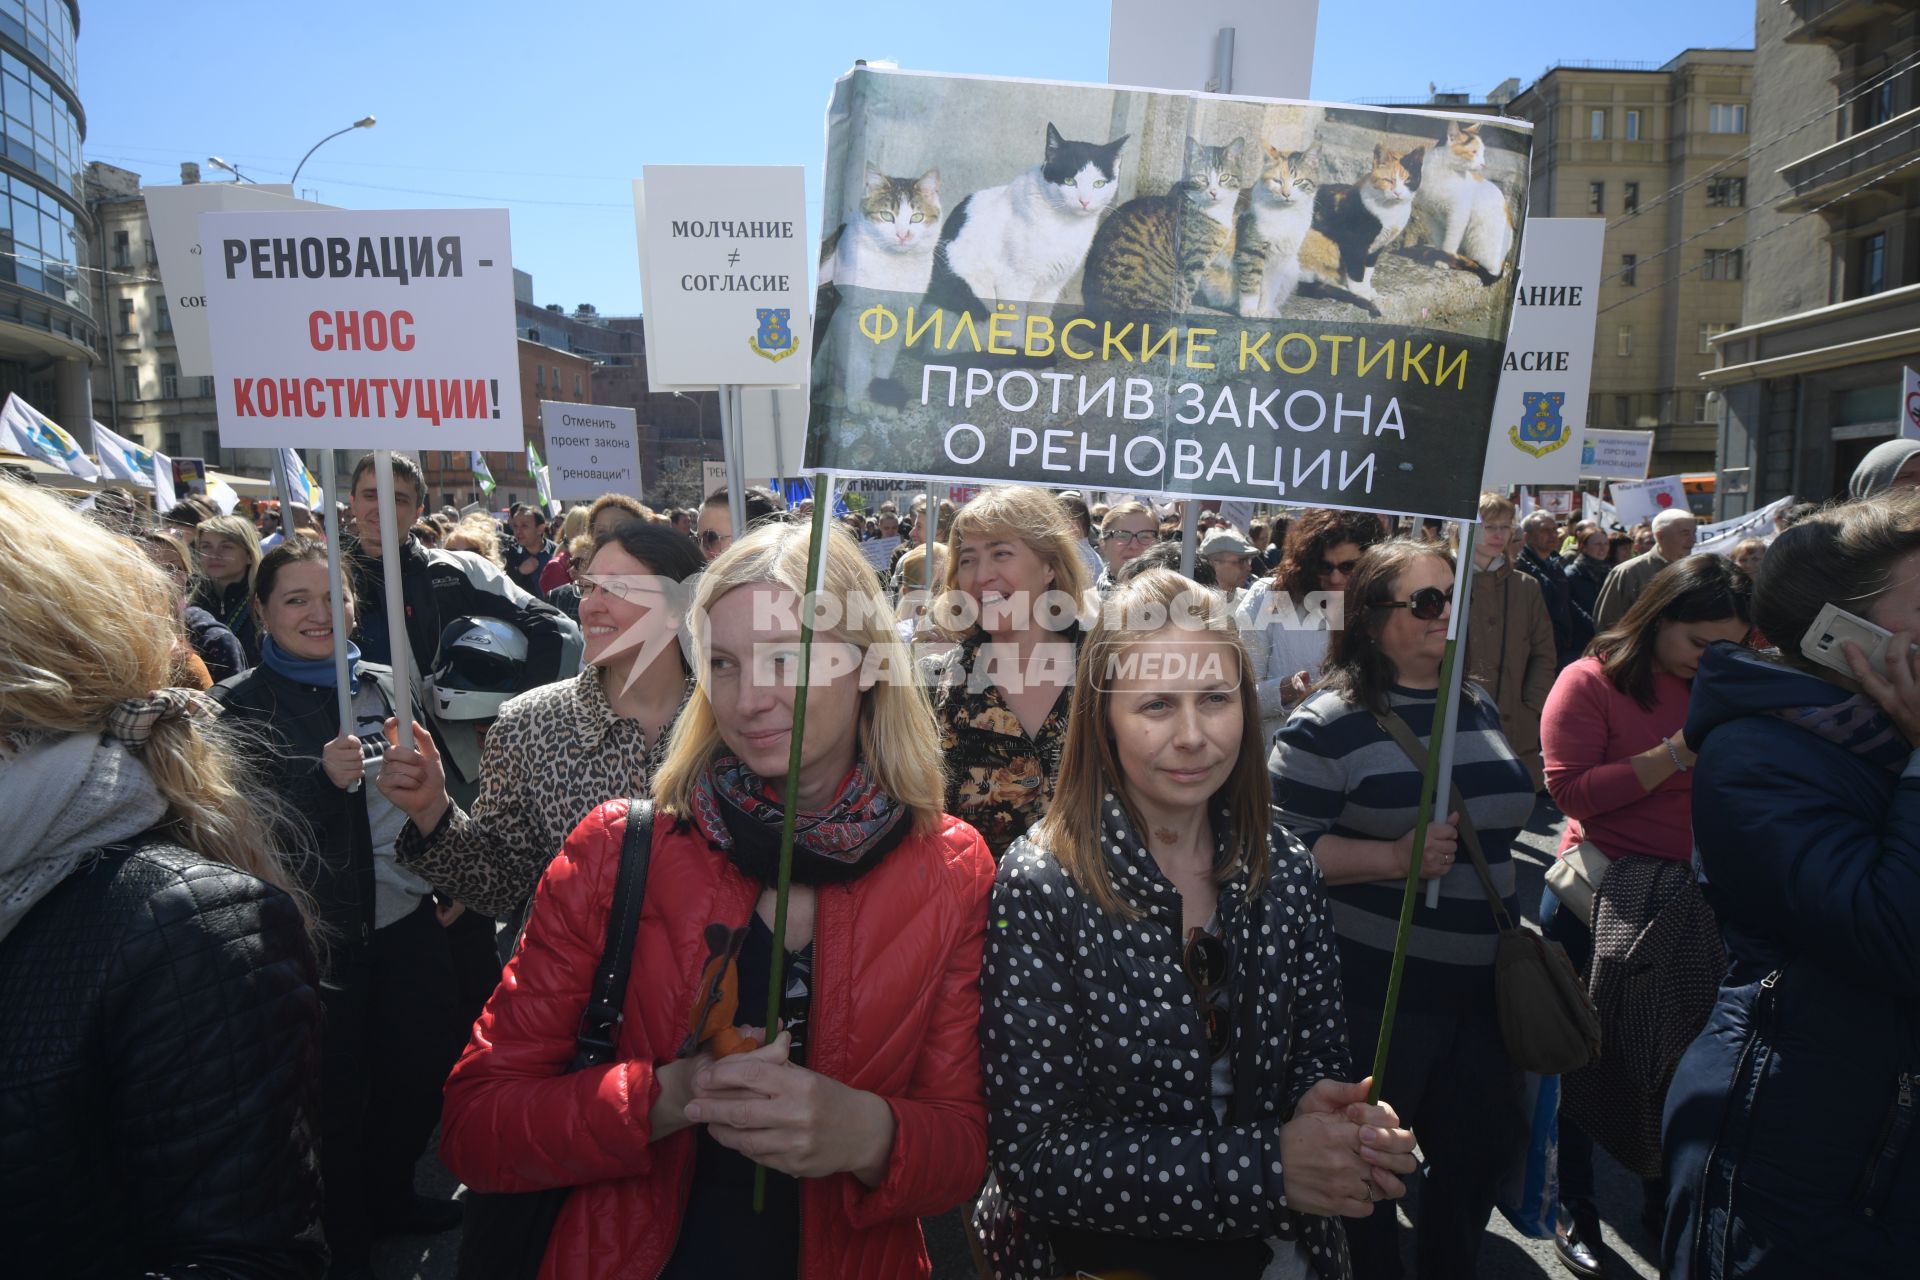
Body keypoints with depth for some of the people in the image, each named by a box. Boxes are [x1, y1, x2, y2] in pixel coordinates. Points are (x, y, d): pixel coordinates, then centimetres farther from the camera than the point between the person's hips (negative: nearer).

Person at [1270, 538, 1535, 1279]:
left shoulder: (1478, 708, 9)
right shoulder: (1328, 723, -15)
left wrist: (1512, 926, 21)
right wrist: (1395, 858, -25)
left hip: (1481, 983, 7)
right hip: (1376, 991, -7)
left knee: (1478, 1155, 21)